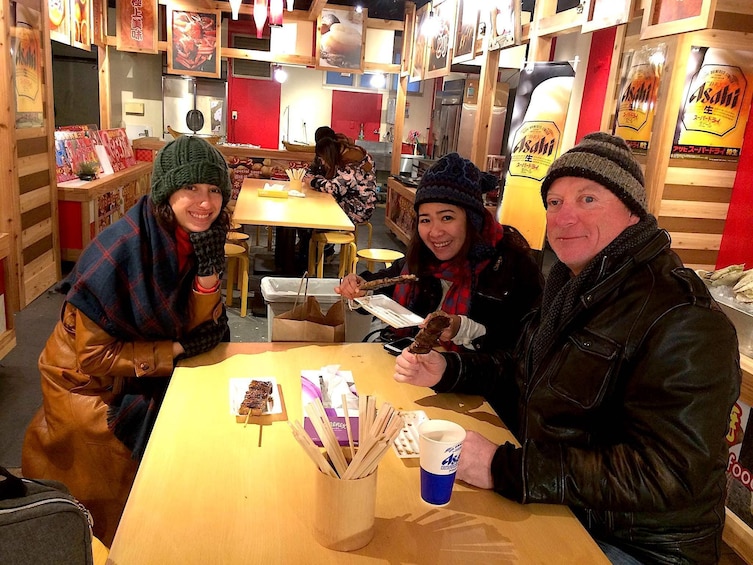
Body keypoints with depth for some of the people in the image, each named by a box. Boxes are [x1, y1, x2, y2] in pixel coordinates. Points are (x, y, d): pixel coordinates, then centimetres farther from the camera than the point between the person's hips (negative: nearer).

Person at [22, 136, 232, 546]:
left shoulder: (198, 236, -12)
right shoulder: (117, 255, -31)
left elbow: (199, 326, -10)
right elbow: (93, 357, -24)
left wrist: (209, 266, -25)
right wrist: (178, 350, -22)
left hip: (149, 370, 6)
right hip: (90, 383, -6)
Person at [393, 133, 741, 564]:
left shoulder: (684, 324, -25)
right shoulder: (575, 286, 6)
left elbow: (665, 475, -30)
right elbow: (527, 376, 16)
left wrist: (504, 468, -32)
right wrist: (446, 371, -1)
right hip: (552, 510, 8)